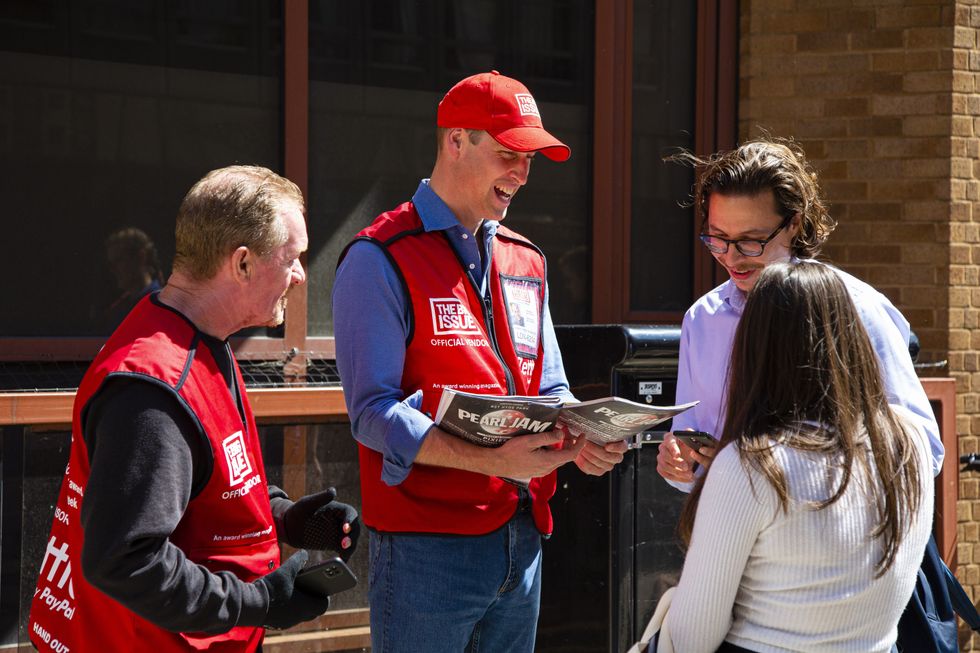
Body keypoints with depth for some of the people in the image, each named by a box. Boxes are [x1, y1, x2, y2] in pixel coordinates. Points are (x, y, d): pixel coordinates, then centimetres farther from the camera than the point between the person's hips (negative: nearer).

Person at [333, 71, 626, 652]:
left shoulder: (525, 261, 16)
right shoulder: (380, 260, -7)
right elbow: (374, 414, -15)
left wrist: (582, 441, -6)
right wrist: (492, 460, -28)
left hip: (521, 540, 7)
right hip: (426, 550, -7)